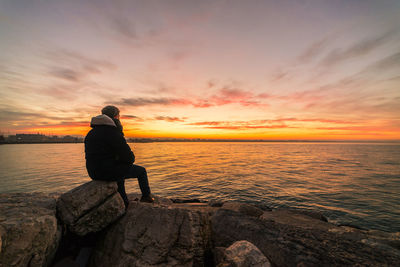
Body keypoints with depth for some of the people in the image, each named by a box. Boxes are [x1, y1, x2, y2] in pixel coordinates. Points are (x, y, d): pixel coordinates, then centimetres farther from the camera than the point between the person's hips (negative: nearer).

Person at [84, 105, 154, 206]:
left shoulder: (90, 133, 11)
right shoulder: (112, 132, -18)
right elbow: (127, 155, -20)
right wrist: (130, 160, 5)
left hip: (93, 173, 9)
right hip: (109, 172, -9)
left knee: (120, 171, 35)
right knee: (141, 171, 9)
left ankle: (125, 204, 39)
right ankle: (146, 196, 28)